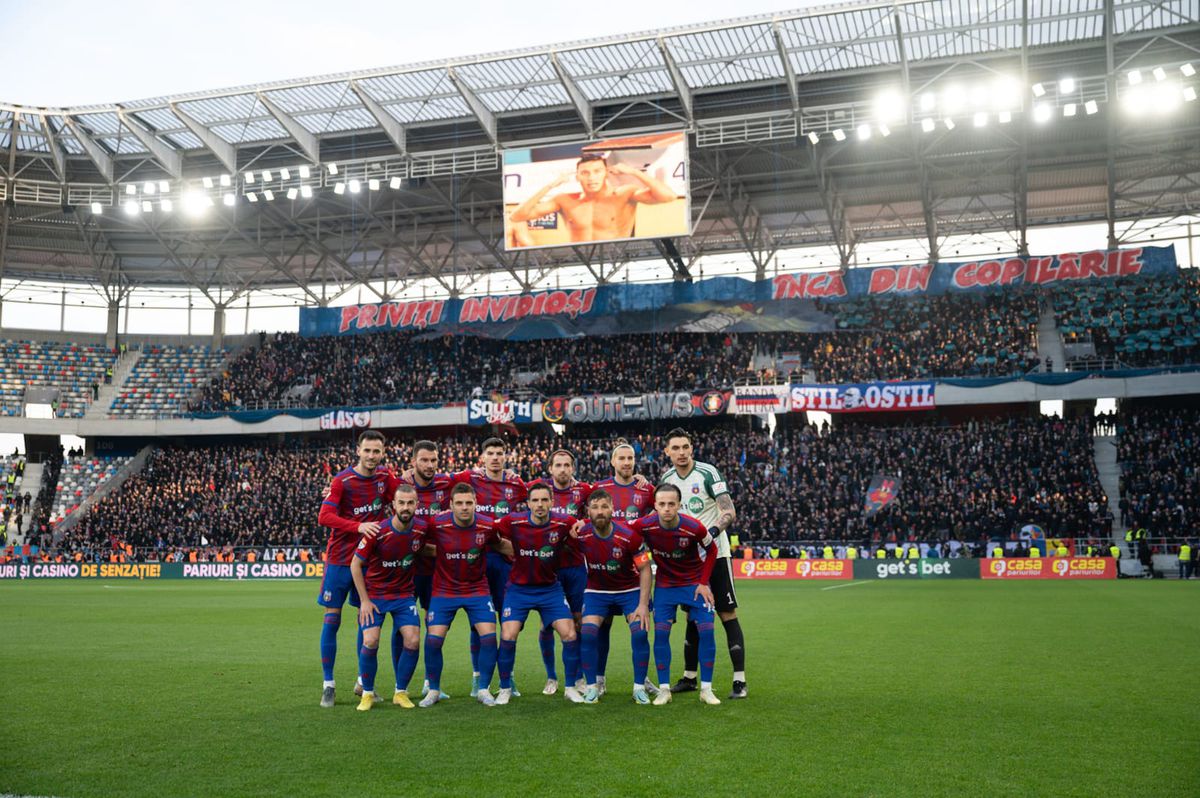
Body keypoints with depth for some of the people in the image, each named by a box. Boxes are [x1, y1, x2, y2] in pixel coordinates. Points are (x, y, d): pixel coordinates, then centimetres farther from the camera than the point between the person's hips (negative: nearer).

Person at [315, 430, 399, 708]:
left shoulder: (386, 476, 2)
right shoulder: (342, 480, -11)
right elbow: (324, 517, -19)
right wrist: (358, 526, -30)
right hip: (340, 558, -4)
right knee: (332, 619, -2)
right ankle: (328, 684, 7)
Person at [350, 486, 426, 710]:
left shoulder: (421, 529, -8)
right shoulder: (378, 532, -19)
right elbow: (355, 565, -9)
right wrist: (364, 601, -10)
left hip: (404, 594, 3)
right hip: (374, 594, -3)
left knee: (413, 641, -11)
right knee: (370, 641, -17)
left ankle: (401, 692, 9)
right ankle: (367, 693, 6)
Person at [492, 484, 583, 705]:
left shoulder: (564, 523, -14)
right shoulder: (512, 522, -16)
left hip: (551, 588, 1)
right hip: (518, 588, -1)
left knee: (570, 635, -8)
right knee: (508, 637, -10)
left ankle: (570, 687, 12)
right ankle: (505, 689, 11)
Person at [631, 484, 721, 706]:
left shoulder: (694, 528, -25)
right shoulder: (644, 525, -22)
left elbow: (711, 550, -6)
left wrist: (704, 582, -7)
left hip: (694, 583, -1)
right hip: (664, 585, 1)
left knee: (706, 630, -8)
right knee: (660, 632, -7)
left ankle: (706, 689, 5)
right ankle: (664, 689, 6)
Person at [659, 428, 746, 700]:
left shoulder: (708, 473, -12)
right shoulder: (666, 479, 5)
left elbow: (730, 513, -19)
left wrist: (711, 533, -33)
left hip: (714, 554, -5)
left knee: (728, 614, -4)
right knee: (693, 616, 11)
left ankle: (739, 680, -1)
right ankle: (689, 677, 20)